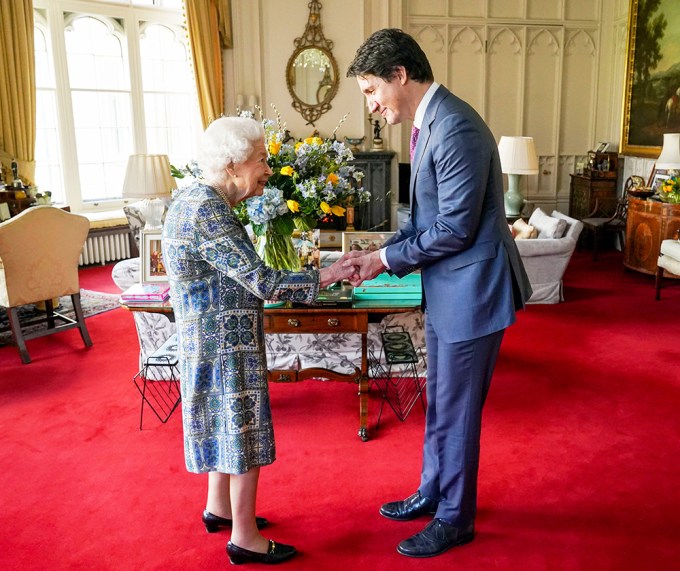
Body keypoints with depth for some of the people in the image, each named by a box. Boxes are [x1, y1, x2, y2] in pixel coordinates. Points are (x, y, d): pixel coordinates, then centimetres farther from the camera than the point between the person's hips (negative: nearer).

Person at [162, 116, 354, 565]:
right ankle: (245, 539, 17)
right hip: (226, 342, -10)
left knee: (226, 423, 21)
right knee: (244, 429, 2)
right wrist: (325, 277, -18)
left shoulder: (194, 198, 8)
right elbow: (262, 282, -26)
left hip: (213, 338, 10)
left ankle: (219, 508, 38)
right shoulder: (209, 212, -24)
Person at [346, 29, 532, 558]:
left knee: (457, 410, 5)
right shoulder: (426, 123, 9)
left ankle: (456, 519, 25)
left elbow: (456, 228, -23)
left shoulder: (455, 127, -22)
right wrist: (381, 253, 2)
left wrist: (387, 259, -13)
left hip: (472, 289, -9)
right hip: (447, 290, 10)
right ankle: (433, 493, 39)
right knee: (439, 402, 21)